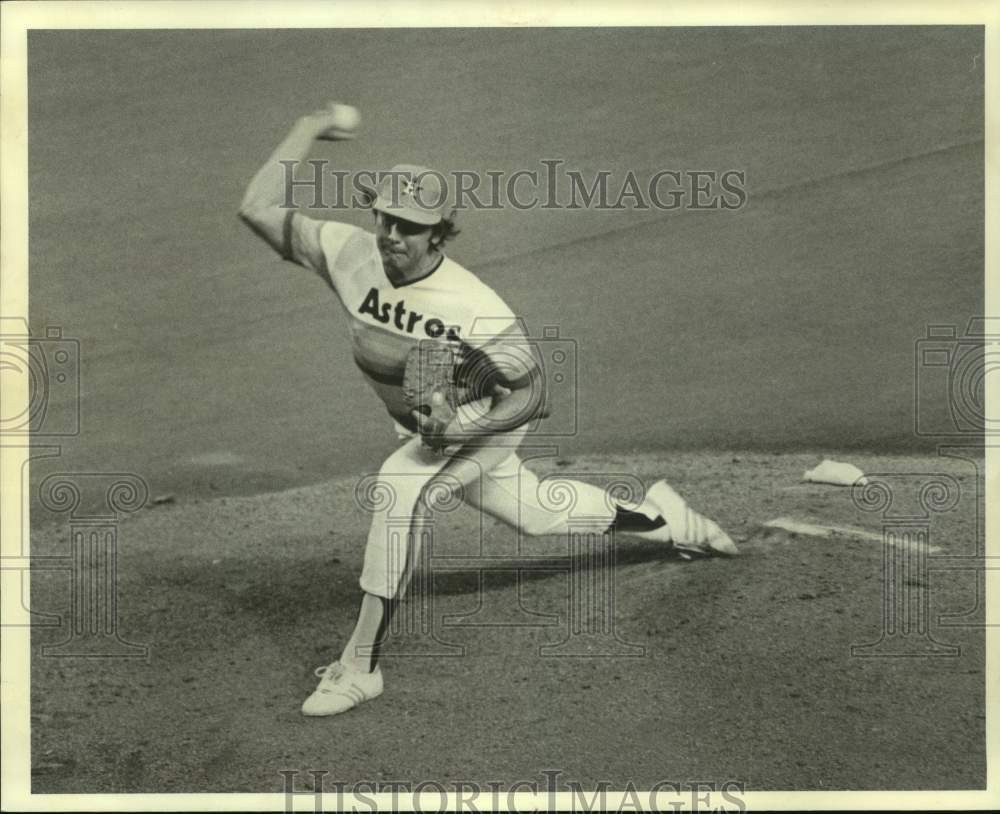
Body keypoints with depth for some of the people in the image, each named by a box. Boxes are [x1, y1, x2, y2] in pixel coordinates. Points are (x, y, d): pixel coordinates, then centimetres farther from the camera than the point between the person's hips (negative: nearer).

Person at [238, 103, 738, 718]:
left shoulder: (477, 308, -33)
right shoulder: (352, 254, -21)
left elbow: (531, 391, -23)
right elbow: (259, 208, -21)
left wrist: (464, 428, -37)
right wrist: (306, 132, -18)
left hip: (488, 420, -6)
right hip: (425, 425, 6)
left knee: (401, 485, -32)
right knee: (538, 514, 22)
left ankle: (361, 665, -24)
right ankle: (659, 516, 49)